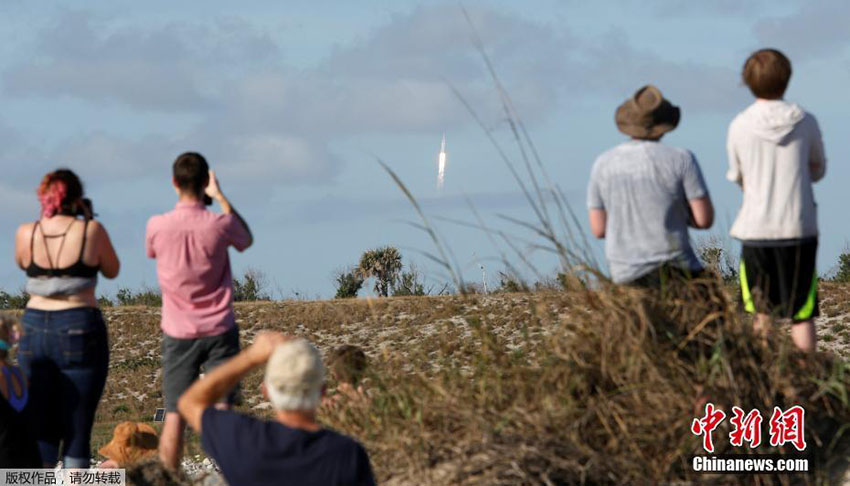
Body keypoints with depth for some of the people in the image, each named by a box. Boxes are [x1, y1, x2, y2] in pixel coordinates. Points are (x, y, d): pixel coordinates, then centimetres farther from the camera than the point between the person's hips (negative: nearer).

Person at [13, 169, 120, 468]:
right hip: (80, 332, -2)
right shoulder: (91, 231, -7)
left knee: (40, 429, 10)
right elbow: (112, 271, 7)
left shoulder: (26, 233, 0)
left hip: (35, 330, 3)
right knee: (77, 429, 2)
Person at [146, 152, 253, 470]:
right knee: (222, 410, -1)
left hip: (178, 334, 1)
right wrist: (220, 197, 10)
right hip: (219, 331, -1)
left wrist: (184, 207, 14)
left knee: (174, 414, 4)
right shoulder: (220, 224, -12)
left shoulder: (157, 226, -9)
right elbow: (246, 240, 12)